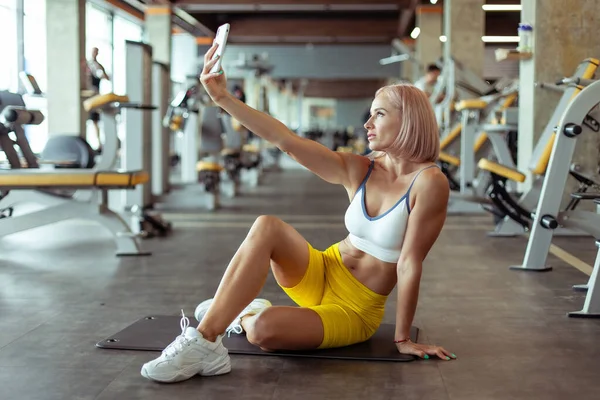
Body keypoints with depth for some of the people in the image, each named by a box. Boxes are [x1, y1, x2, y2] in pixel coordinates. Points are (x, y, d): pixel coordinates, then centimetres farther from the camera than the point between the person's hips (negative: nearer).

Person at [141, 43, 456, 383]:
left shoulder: (429, 182, -17)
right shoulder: (358, 170, -2)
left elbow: (410, 264, -17)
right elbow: (287, 140, -8)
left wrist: (403, 338, -13)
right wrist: (223, 97, -14)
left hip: (354, 310, -5)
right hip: (323, 273, 5)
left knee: (264, 330, -33)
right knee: (267, 226, -25)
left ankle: (242, 317, 3)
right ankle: (203, 339, -21)